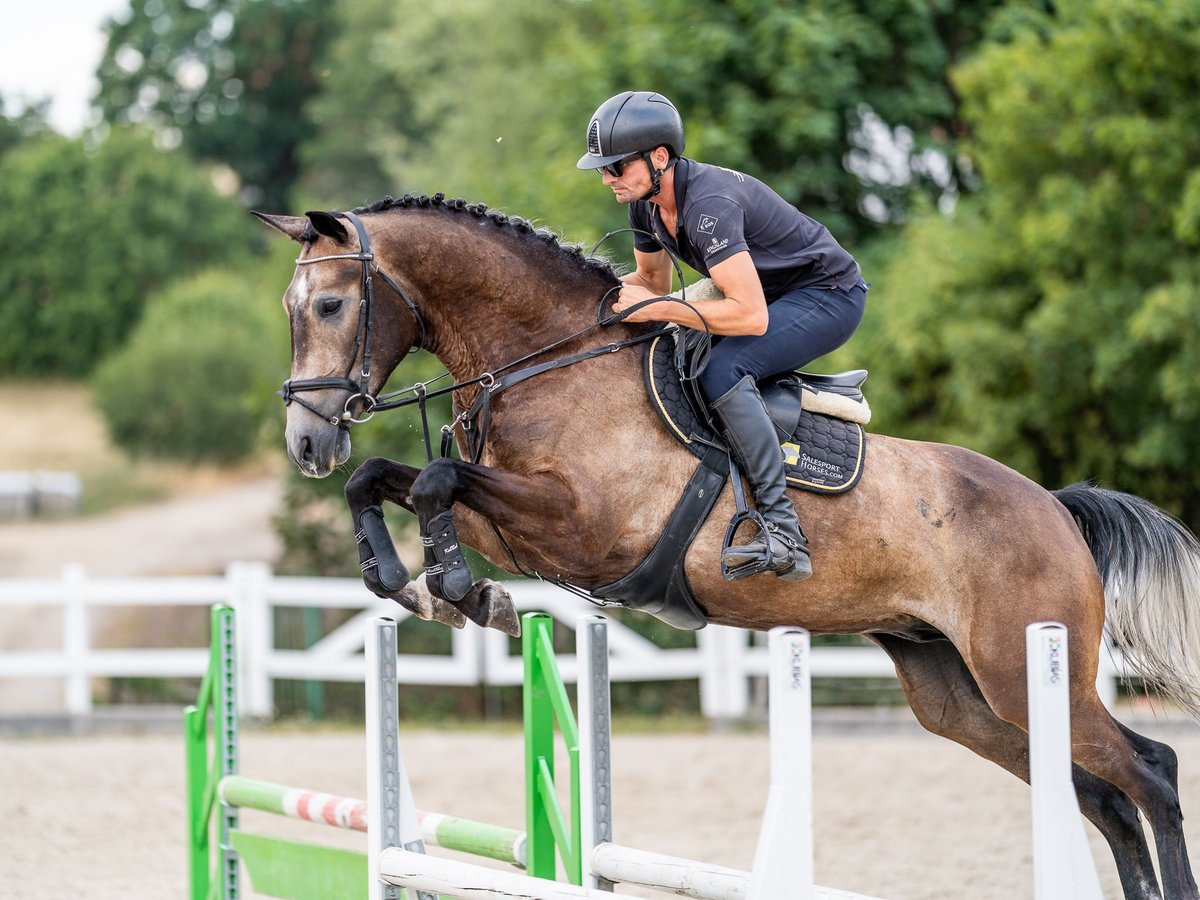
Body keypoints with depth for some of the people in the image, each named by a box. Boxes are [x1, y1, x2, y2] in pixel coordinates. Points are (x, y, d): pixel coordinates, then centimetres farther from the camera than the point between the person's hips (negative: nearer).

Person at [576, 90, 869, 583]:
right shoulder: (645, 203, -4)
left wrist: (655, 309, -34)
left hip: (829, 295, -10)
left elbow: (751, 315, -38)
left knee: (721, 371, -31)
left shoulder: (708, 204, -32)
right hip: (770, 294, 10)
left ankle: (783, 528, -33)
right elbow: (652, 279, 14)